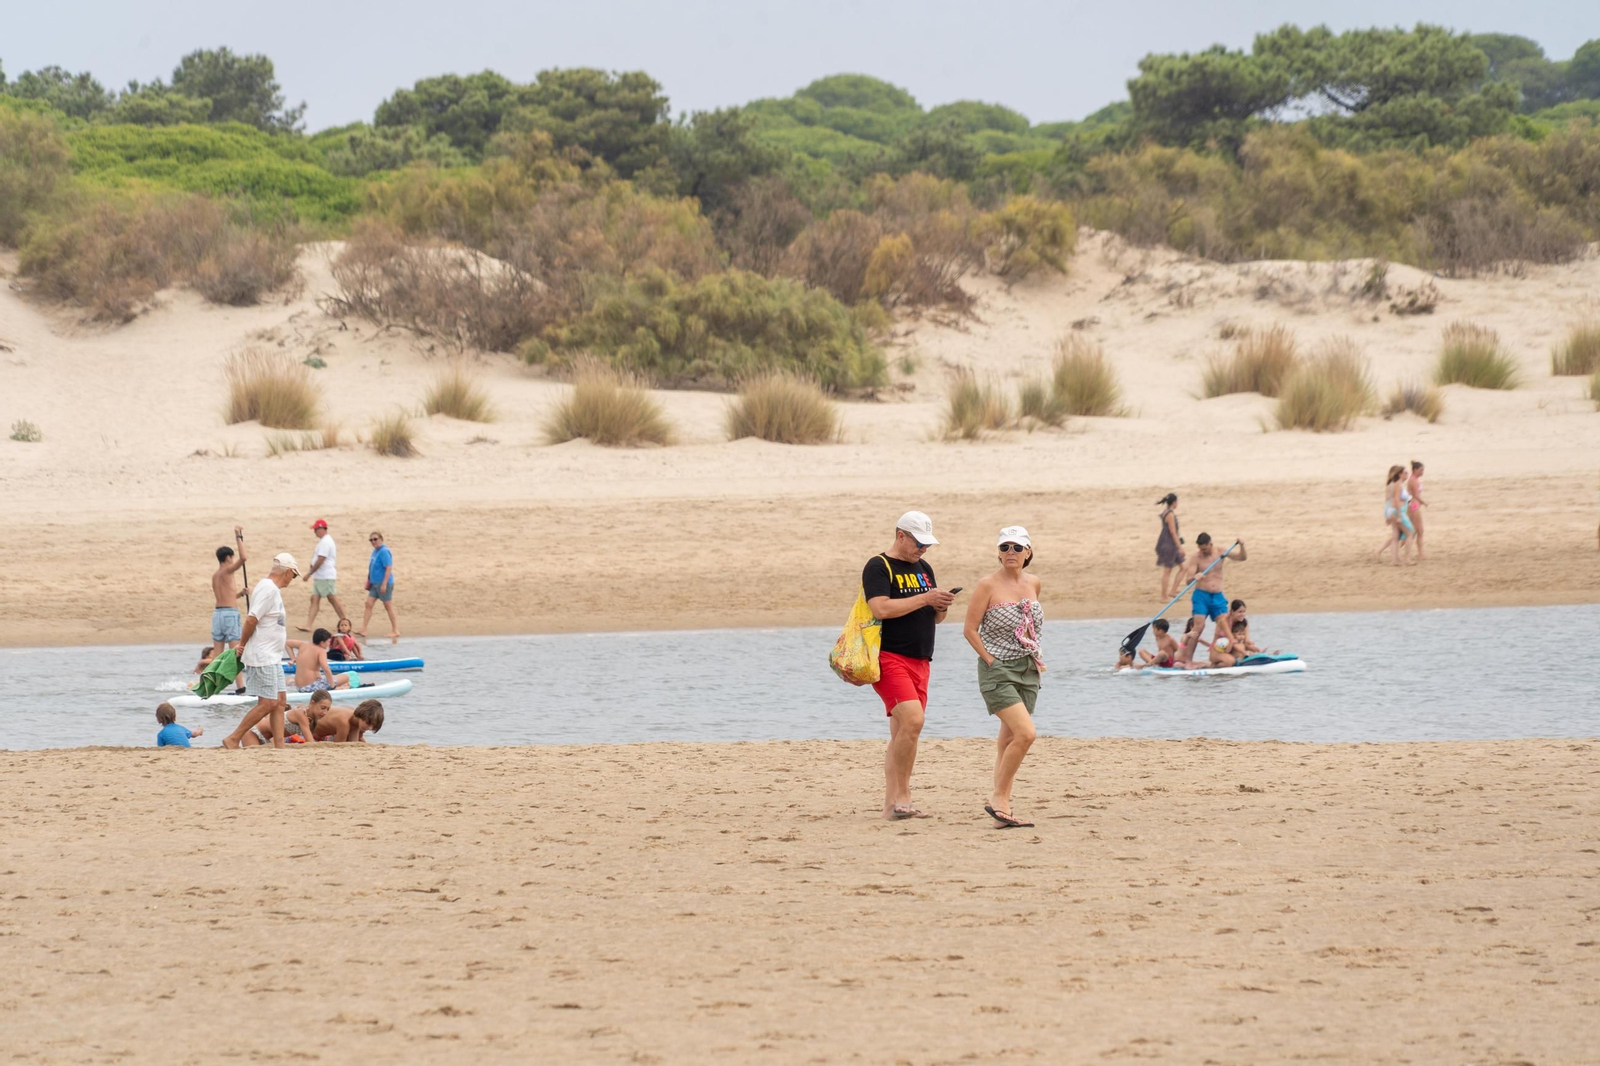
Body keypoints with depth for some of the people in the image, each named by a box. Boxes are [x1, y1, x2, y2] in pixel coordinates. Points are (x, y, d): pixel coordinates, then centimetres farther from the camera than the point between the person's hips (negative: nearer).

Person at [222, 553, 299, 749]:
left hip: (272, 658, 10)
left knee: (280, 701, 8)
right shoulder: (269, 589, -16)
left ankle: (279, 746, 8)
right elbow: (252, 620, -21)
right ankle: (233, 740, -5)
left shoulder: (272, 588, 16)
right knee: (267, 703, -10)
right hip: (262, 657, -10)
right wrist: (242, 645, -9)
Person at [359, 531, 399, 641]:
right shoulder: (375, 551, 12)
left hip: (383, 583, -9)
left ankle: (395, 631, 9)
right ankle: (363, 630, 2)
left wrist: (384, 584, -24)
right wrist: (368, 581, 19)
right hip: (375, 583, 9)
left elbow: (389, 568, -21)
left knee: (388, 606, -1)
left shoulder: (384, 552, -16)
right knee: (369, 604, 3)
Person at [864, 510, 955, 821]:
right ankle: (901, 796, -17)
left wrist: (941, 606, -1)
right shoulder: (879, 567, -5)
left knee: (901, 735, 6)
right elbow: (881, 608, -20)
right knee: (912, 720, -22)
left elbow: (935, 618, 23)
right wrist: (925, 598, -16)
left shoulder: (923, 569, 19)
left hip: (919, 661, 8)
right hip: (889, 656, -8)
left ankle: (891, 804, 7)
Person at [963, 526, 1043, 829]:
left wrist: (1034, 655, 14)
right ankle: (998, 798, -9)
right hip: (997, 670, -6)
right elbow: (970, 630, -8)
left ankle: (1002, 806, 16)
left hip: (1027, 670, 6)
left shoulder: (1033, 584, 8)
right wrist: (991, 660, -13)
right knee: (1026, 733, -19)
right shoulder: (988, 585, -10)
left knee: (1010, 740, 10)